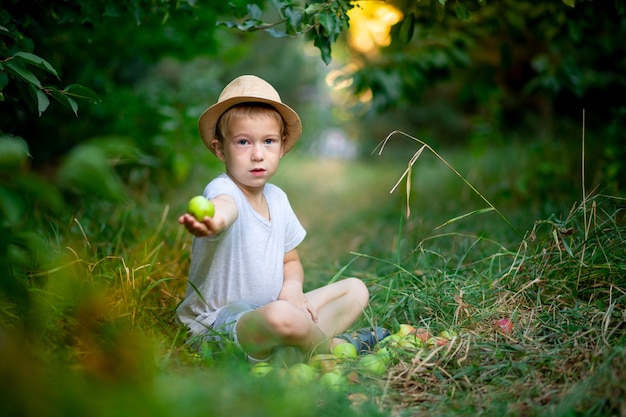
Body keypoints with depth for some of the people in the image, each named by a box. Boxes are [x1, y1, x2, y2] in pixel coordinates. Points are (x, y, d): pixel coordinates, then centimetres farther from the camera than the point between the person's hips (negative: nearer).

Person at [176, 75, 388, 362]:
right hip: (218, 324, -8)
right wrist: (214, 219, -69)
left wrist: (292, 286, -5)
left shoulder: (278, 198, 6)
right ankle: (339, 345, -7)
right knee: (282, 316, -39)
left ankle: (310, 343, -13)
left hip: (269, 309, 9)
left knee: (355, 289, 12)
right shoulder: (222, 189, -18)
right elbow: (223, 205, -45)